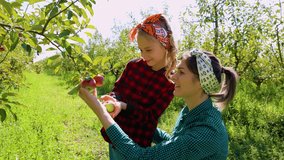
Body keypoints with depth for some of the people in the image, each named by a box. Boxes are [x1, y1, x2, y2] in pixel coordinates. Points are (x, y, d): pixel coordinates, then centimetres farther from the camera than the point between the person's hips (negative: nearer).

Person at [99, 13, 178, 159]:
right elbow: (117, 89, 5)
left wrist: (123, 106, -29)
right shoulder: (133, 65, -4)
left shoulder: (171, 82, -15)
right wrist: (112, 99, -19)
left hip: (137, 143, -4)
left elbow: (150, 116, -15)